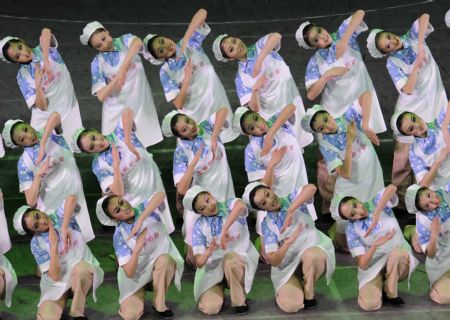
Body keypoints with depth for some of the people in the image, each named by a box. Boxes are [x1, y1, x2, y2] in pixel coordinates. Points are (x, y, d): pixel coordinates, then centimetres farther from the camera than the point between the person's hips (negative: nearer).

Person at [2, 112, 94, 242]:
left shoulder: (51, 133, -8)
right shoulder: (24, 162, -11)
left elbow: (55, 116, -33)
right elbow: (31, 201, -14)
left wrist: (42, 144, -36)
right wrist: (38, 175, -26)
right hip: (52, 207, -1)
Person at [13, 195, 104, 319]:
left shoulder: (60, 216, -8)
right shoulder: (37, 244, -8)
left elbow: (72, 197, -33)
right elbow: (55, 276, -17)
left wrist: (64, 229, -38)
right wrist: (53, 245, -24)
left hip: (86, 272, 1)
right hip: (58, 284, -1)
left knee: (80, 267, -38)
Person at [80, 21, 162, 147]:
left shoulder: (124, 41, -5)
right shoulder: (97, 63, -5)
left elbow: (138, 43, -30)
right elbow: (101, 96, -11)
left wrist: (122, 69, -37)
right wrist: (118, 78, -21)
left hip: (140, 104, 0)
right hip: (116, 109, 0)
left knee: (141, 144, 7)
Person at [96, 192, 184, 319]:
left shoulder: (145, 209, -13)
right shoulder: (119, 235, -15)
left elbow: (161, 194, -37)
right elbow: (129, 273, -21)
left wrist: (140, 220, -42)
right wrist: (137, 248, -37)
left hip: (161, 269, 1)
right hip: (137, 276, -1)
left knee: (164, 259, -35)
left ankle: (159, 303, -13)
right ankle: (141, 293, 13)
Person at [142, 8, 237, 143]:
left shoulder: (190, 44, -10)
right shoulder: (165, 72, -13)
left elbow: (202, 12, -22)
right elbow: (178, 104, -16)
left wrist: (185, 40, -32)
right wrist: (187, 79, -27)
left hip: (216, 102, 1)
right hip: (195, 114, -1)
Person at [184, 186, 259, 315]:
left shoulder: (229, 206, -8)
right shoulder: (199, 226, -3)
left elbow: (240, 205, -36)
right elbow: (199, 262, -10)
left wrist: (225, 229, -46)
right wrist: (208, 252, -33)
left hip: (240, 260, -2)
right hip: (213, 267, 2)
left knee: (229, 258, -38)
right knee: (210, 308, -22)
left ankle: (240, 300, -12)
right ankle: (219, 288, 16)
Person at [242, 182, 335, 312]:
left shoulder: (293, 200, -4)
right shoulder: (267, 224, -2)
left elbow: (311, 188, -29)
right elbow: (273, 260, -12)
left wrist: (290, 211, -32)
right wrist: (287, 243, -31)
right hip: (288, 266, 1)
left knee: (310, 254, -39)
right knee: (289, 305, -25)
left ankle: (309, 294, -11)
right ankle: (299, 286, 12)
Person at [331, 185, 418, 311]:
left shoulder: (376, 204, -9)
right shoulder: (351, 229, -9)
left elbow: (392, 188, -33)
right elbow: (362, 264, -14)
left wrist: (375, 215, -40)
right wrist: (375, 245, -32)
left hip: (398, 264, 1)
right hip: (373, 268, -1)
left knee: (398, 252, -36)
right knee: (369, 304, -26)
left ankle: (391, 294, -10)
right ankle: (381, 286, 10)